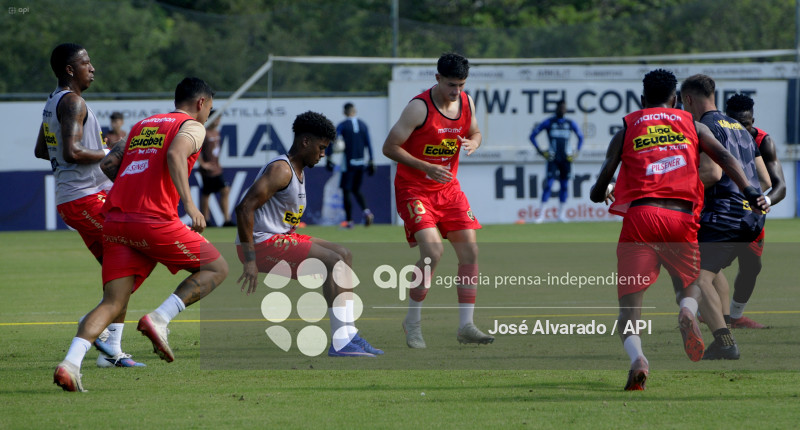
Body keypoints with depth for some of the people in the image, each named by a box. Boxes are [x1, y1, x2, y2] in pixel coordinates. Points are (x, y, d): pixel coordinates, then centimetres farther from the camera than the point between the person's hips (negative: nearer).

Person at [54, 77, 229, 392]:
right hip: (154, 221, -6)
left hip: (115, 221, 6)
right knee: (216, 268, 10)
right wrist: (189, 205, -20)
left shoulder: (141, 126, 27)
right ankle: (159, 319, -8)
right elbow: (175, 155, -15)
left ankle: (70, 363, -19)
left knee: (113, 303, 2)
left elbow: (108, 163, 18)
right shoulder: (192, 127, 7)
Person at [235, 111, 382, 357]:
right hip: (262, 244, -11)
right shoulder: (281, 170, -17)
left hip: (281, 237, 11)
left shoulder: (299, 171, 16)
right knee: (333, 261, -19)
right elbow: (245, 208, -25)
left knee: (343, 255, 12)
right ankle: (340, 343, -20)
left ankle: (349, 335, 8)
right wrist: (250, 260, -26)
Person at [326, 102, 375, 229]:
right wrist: (371, 161, 12)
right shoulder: (363, 125, 7)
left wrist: (328, 158, -7)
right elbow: (368, 144, 8)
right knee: (356, 190, 17)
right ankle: (366, 210, -9)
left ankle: (349, 221, 1)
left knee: (346, 191, 4)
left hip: (349, 163, -4)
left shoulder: (342, 125, -5)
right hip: (361, 163, 4)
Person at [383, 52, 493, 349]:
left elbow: (475, 132, 18)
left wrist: (473, 143, -8)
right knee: (433, 250, -21)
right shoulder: (419, 107, -19)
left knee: (470, 250, -2)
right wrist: (426, 167, -25)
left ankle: (466, 326, 4)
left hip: (448, 188, 7)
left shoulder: (466, 103, 0)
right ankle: (413, 322, -4)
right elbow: (389, 147, -16)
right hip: (414, 188, -7)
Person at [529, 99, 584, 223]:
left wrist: (576, 152, 8)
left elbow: (581, 137, 21)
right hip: (553, 159, -3)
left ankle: (561, 213, 15)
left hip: (566, 158, 3)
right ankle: (541, 214, -11)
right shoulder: (548, 122, 0)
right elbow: (532, 135, 3)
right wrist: (540, 151, -5)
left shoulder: (570, 123, 7)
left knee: (564, 185, 5)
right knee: (548, 184, -11)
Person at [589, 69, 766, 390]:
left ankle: (637, 357, -29)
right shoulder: (691, 126, 19)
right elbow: (723, 156, 2)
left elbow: (598, 192, 13)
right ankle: (688, 311, -18)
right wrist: (749, 191, -7)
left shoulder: (626, 131, 16)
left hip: (639, 216, -1)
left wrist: (600, 192, 36)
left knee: (629, 301, 0)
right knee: (690, 285, 20)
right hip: (681, 217, 1)